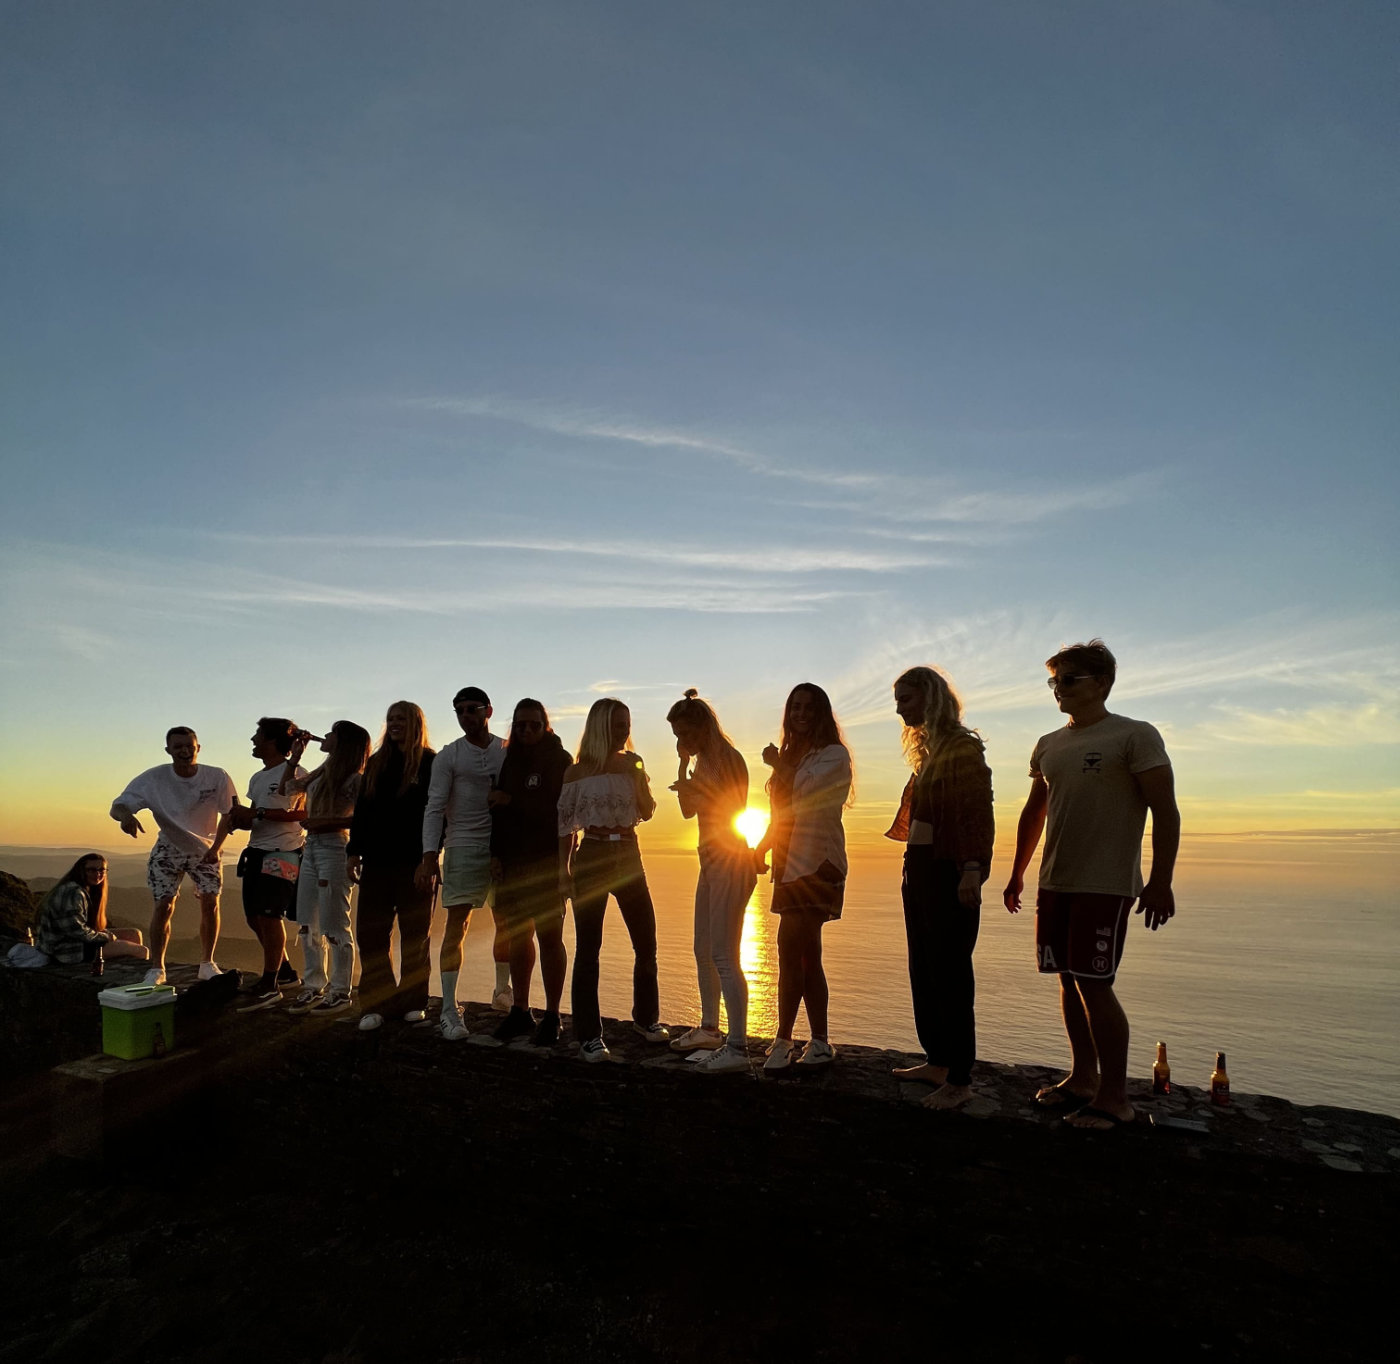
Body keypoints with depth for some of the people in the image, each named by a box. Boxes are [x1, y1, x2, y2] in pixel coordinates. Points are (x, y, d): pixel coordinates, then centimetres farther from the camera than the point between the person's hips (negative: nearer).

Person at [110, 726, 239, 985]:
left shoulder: (217, 777, -20)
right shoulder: (154, 779, -19)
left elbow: (232, 811, -15)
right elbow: (117, 806, -20)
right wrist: (126, 816, -45)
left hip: (205, 849, 1)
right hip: (168, 850, 0)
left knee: (211, 905, -1)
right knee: (162, 907, -5)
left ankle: (207, 965, 16)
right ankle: (157, 969, 11)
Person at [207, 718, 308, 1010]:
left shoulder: (296, 774, -9)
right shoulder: (256, 778, 18)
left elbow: (304, 815, -17)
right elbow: (253, 820, 21)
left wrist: (258, 813, -18)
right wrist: (238, 820, -2)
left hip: (283, 854, -9)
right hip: (256, 852, 9)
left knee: (270, 916, -10)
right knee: (254, 917, 11)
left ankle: (269, 985, -1)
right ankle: (285, 972, 27)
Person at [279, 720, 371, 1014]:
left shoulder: (354, 779, -10)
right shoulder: (323, 772, 15)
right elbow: (286, 788, 26)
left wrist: (326, 821, -20)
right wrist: (295, 755, 18)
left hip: (333, 849, -9)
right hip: (310, 848, 9)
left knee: (333, 926, -4)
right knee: (307, 924, 12)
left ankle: (340, 992, 6)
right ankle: (314, 987, 22)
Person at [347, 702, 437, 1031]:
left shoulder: (430, 763, -2)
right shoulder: (376, 763, 13)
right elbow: (361, 809, 14)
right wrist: (354, 851, 7)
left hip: (414, 862, -4)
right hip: (377, 862, 5)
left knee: (414, 935, 6)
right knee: (370, 931, 2)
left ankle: (412, 1002, 16)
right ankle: (375, 1004, 9)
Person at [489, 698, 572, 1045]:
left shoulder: (560, 760, -2)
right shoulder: (510, 761, 12)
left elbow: (559, 809, -12)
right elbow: (497, 810, 10)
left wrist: (514, 801, -13)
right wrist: (496, 853, 0)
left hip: (547, 862, -5)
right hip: (511, 861, 5)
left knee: (549, 938, -1)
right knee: (516, 937, 9)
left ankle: (551, 1016, 7)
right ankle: (520, 1011, 20)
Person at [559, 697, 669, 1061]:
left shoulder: (632, 765, 7)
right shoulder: (578, 771, -3)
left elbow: (647, 811, 1)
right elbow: (565, 823, -1)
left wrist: (637, 773, -11)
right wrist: (563, 869, -4)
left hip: (628, 856, 4)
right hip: (592, 857, -4)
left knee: (646, 942, 9)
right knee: (588, 949, 0)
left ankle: (646, 1018, 28)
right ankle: (589, 1036, 9)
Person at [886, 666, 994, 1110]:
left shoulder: (963, 747, -11)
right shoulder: (927, 749, 15)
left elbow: (978, 814, -18)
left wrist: (972, 870, -25)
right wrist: (912, 866, 13)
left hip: (948, 871, -9)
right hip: (919, 869, 9)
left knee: (950, 974, -4)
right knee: (923, 971, 15)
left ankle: (959, 1080, 5)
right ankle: (936, 1062, 27)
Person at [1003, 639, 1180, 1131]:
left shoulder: (1135, 736, -5)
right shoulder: (1048, 745, 13)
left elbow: (1165, 812, -10)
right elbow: (1034, 812, 21)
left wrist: (1160, 882, -17)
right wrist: (1017, 873, 20)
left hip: (1105, 885, -7)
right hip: (1053, 883, 7)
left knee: (1094, 984, -7)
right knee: (1069, 981, 11)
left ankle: (1115, 1096, 5)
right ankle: (1082, 1078, 23)